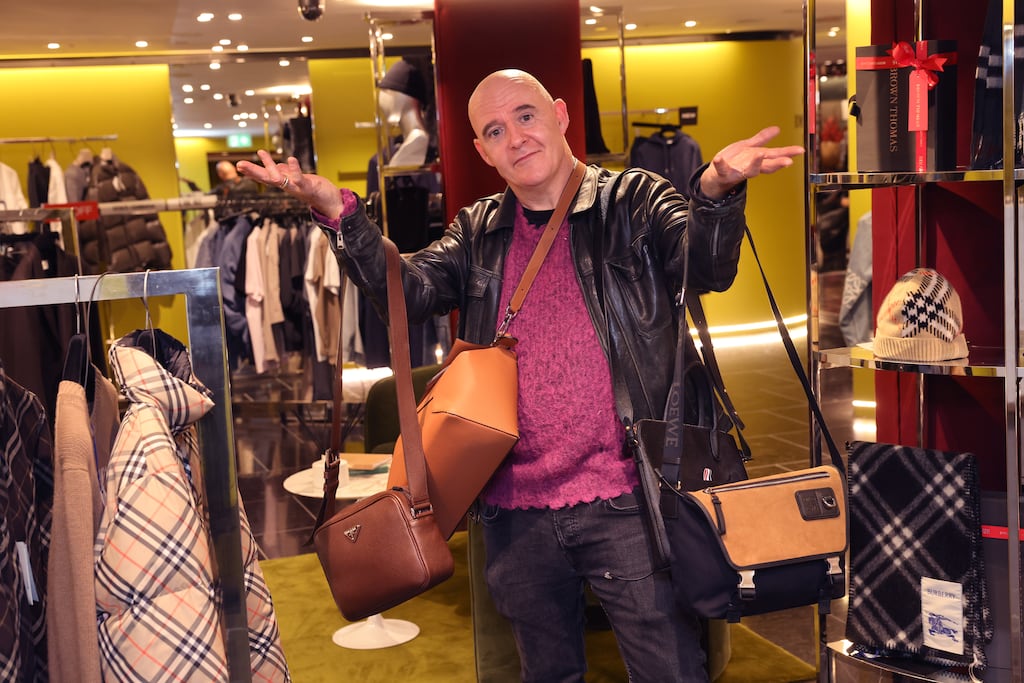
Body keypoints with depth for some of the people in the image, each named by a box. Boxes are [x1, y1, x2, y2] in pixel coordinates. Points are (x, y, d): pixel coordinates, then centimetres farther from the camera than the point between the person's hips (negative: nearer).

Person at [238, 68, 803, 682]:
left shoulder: (633, 201, -1)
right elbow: (410, 288, -2)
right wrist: (339, 213, -17)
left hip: (623, 500, -4)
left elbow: (706, 266, -18)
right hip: (516, 510, 4)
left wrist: (716, 190, -41)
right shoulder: (478, 232, 11)